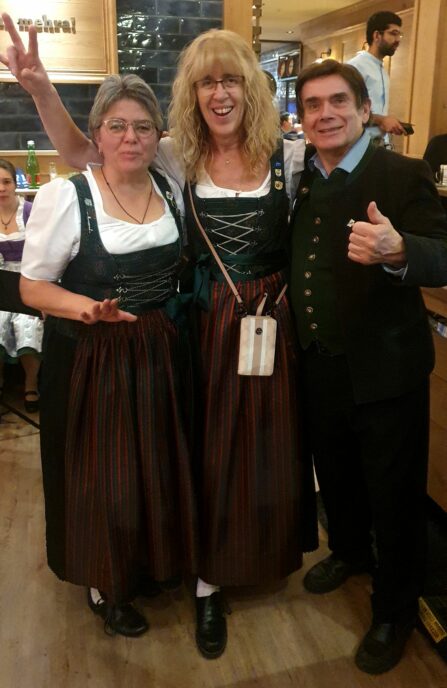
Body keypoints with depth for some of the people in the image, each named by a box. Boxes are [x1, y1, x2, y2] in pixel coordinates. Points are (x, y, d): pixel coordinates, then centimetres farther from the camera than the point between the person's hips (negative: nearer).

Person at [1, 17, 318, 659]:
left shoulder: (289, 156, -2)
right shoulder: (177, 159, -1)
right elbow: (81, 151, 3)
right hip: (207, 326, 0)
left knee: (271, 443, 14)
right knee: (210, 448, 9)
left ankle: (273, 551, 43)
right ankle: (209, 583, 28)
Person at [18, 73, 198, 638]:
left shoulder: (170, 190, 3)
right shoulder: (66, 196, -14)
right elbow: (32, 287, -12)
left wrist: (167, 317, 2)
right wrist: (92, 309, -28)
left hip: (159, 354, 5)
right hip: (89, 359, -5)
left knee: (158, 467, 16)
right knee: (100, 477, 8)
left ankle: (150, 563, 43)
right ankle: (103, 586, 33)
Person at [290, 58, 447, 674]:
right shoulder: (296, 180, 4)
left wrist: (396, 250, -45)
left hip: (384, 369, -5)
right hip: (318, 365, 5)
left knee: (395, 496, 10)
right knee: (335, 474, 24)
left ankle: (395, 610, 34)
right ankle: (349, 551, 52)